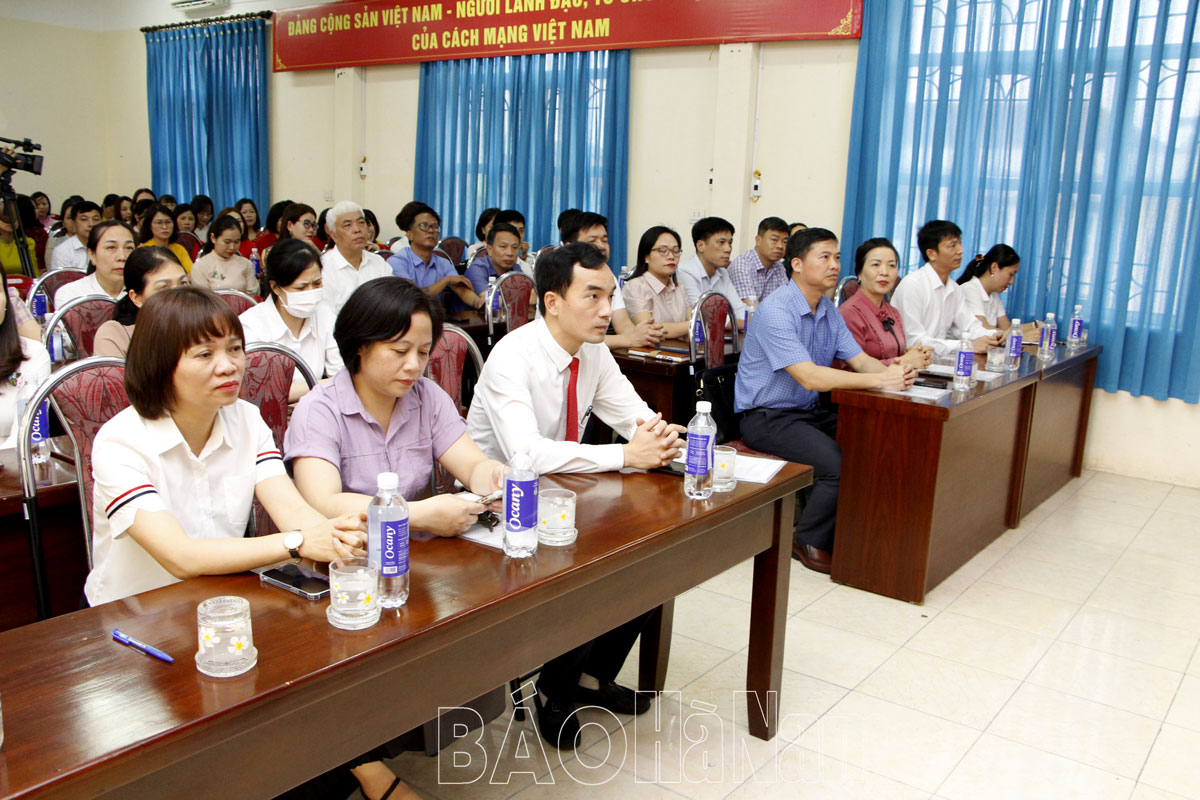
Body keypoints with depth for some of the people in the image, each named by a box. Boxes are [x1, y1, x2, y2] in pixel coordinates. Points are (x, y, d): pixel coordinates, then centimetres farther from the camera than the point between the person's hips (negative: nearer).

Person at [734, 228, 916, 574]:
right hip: (768, 417, -8)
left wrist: (893, 370, -19)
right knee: (838, 463, -27)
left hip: (810, 412, 8)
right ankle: (808, 540, -3)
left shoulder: (828, 310, 11)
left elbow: (859, 360, 4)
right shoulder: (776, 310, -18)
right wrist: (880, 380, -29)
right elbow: (809, 377, -26)